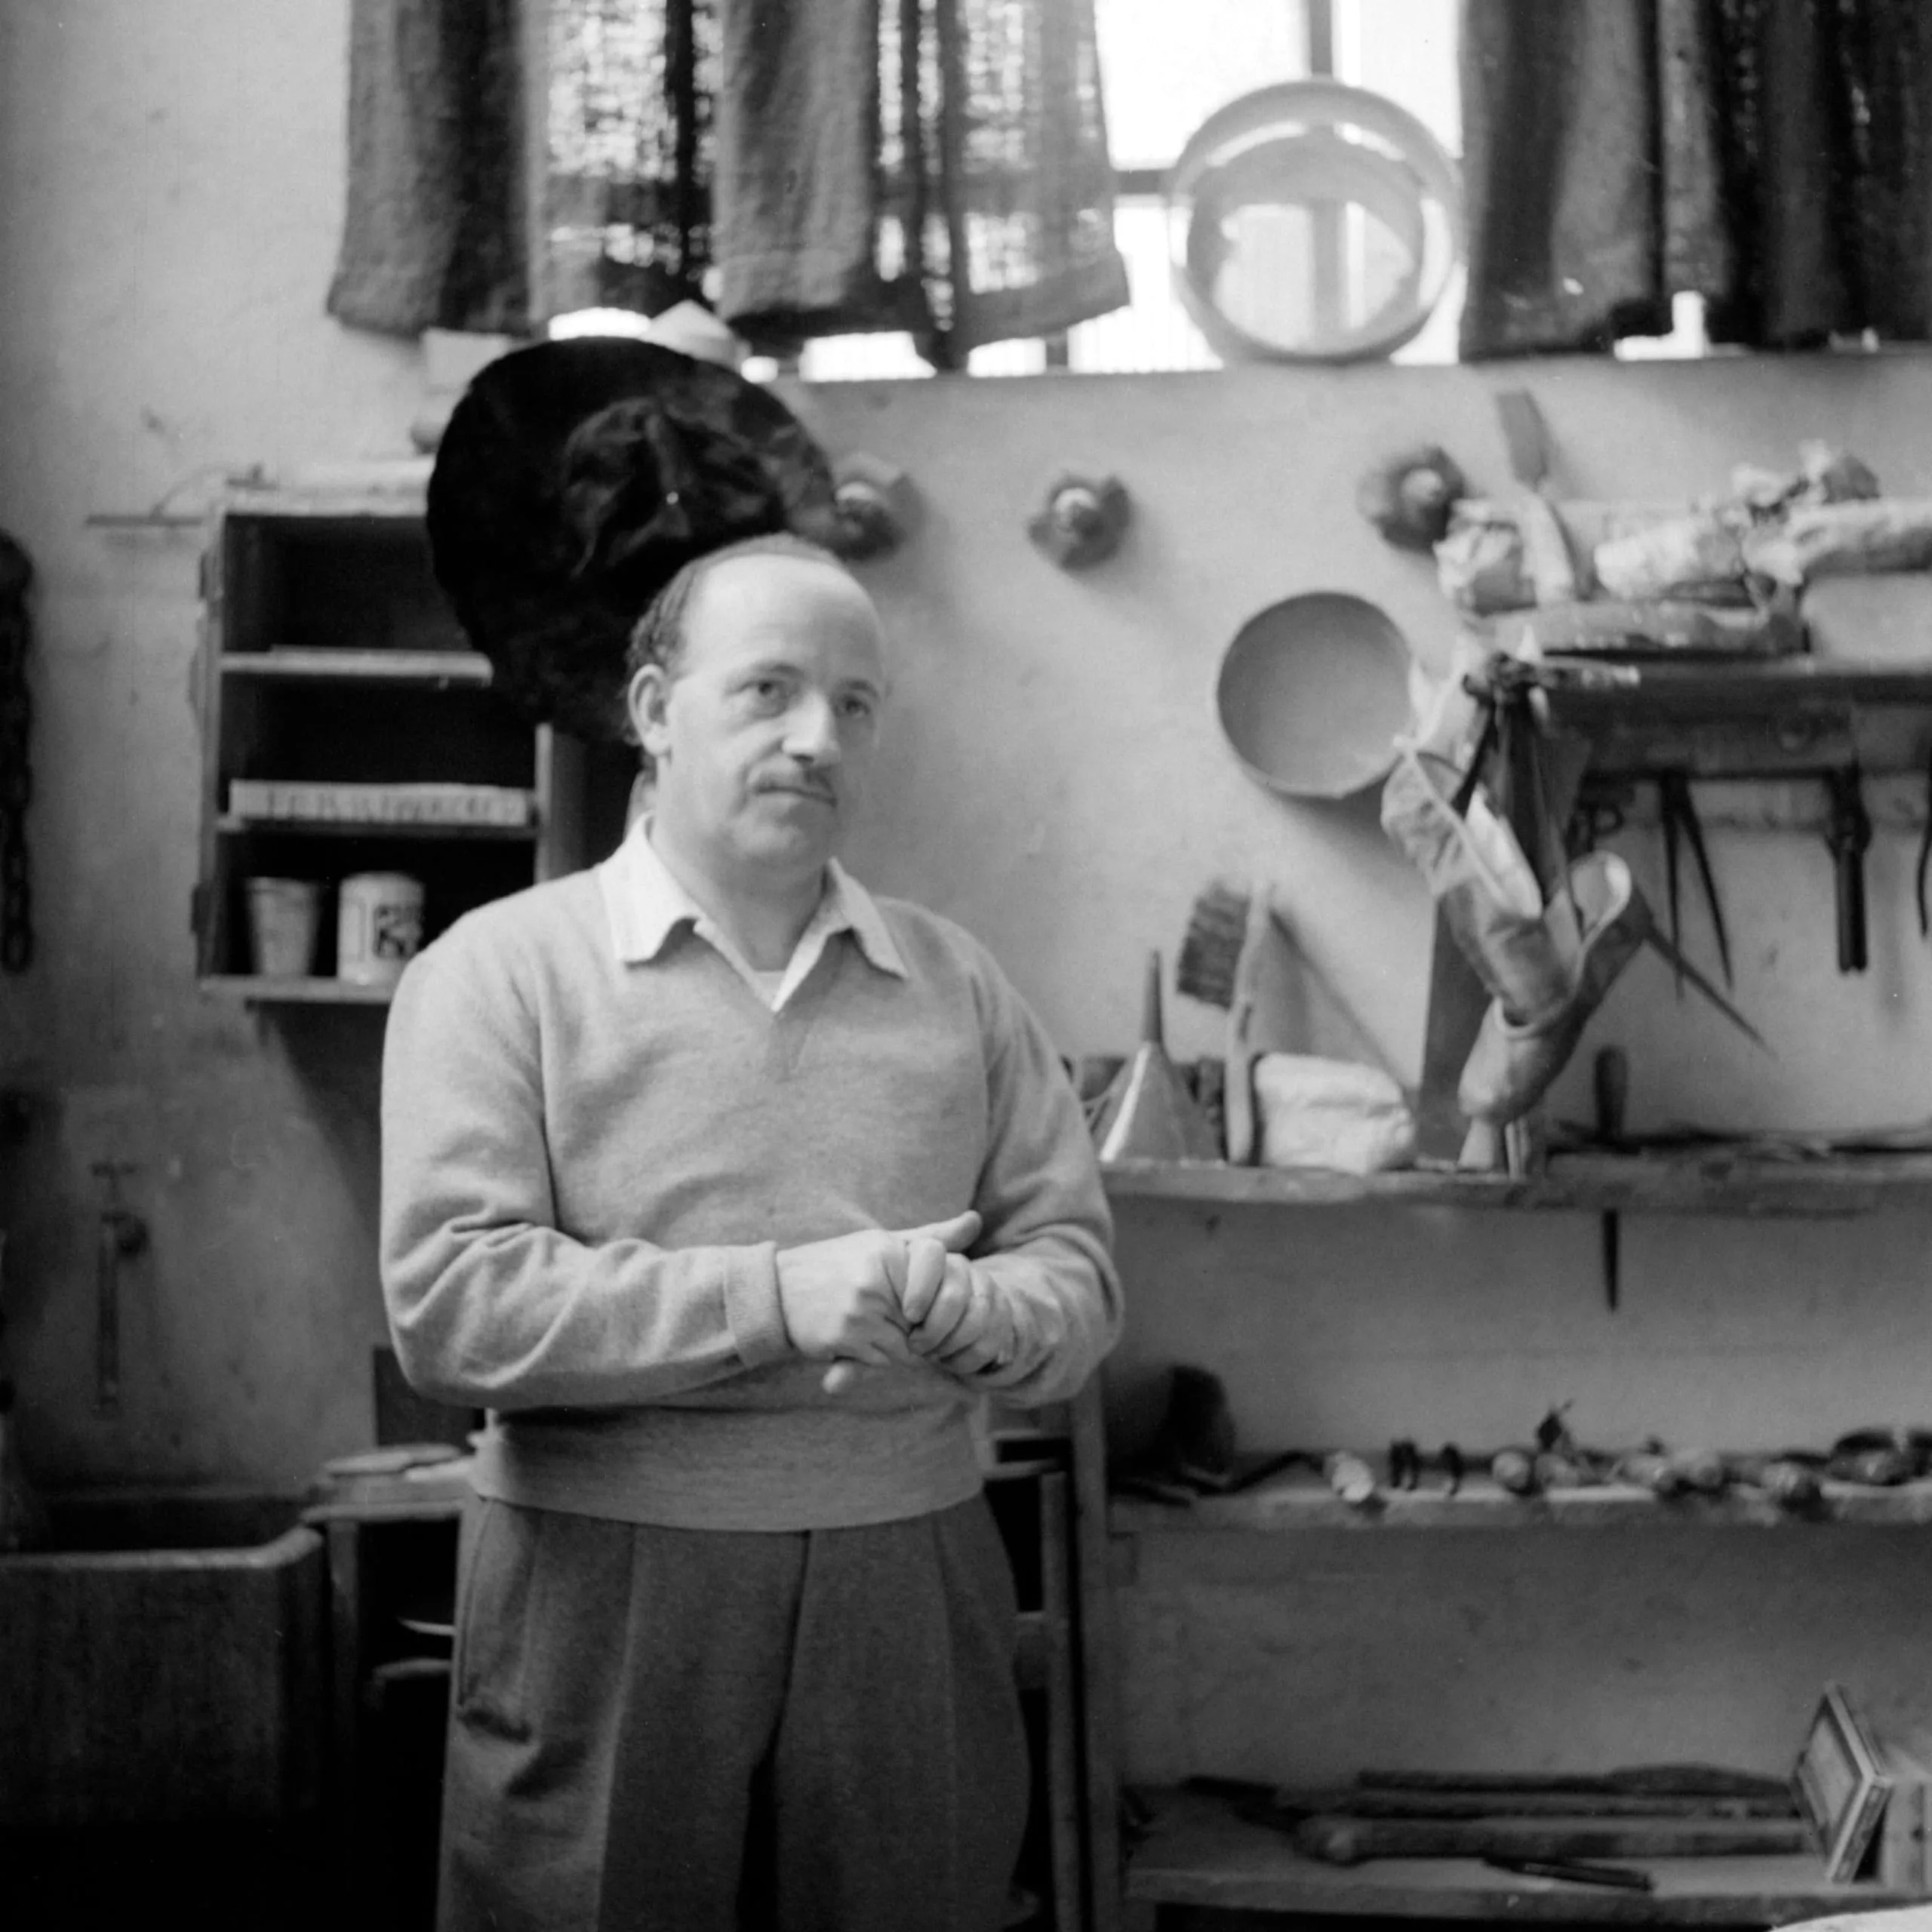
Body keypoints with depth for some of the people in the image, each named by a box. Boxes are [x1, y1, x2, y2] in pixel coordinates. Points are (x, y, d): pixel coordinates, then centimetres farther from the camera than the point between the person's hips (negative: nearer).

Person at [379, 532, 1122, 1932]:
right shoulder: (501, 969, -1)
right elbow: (448, 1304, -12)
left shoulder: (960, 983, 11)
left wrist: (974, 1311, -16)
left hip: (912, 1586, 3)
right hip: (603, 1591, -3)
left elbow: (1076, 1275, 8)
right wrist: (774, 1300, -20)